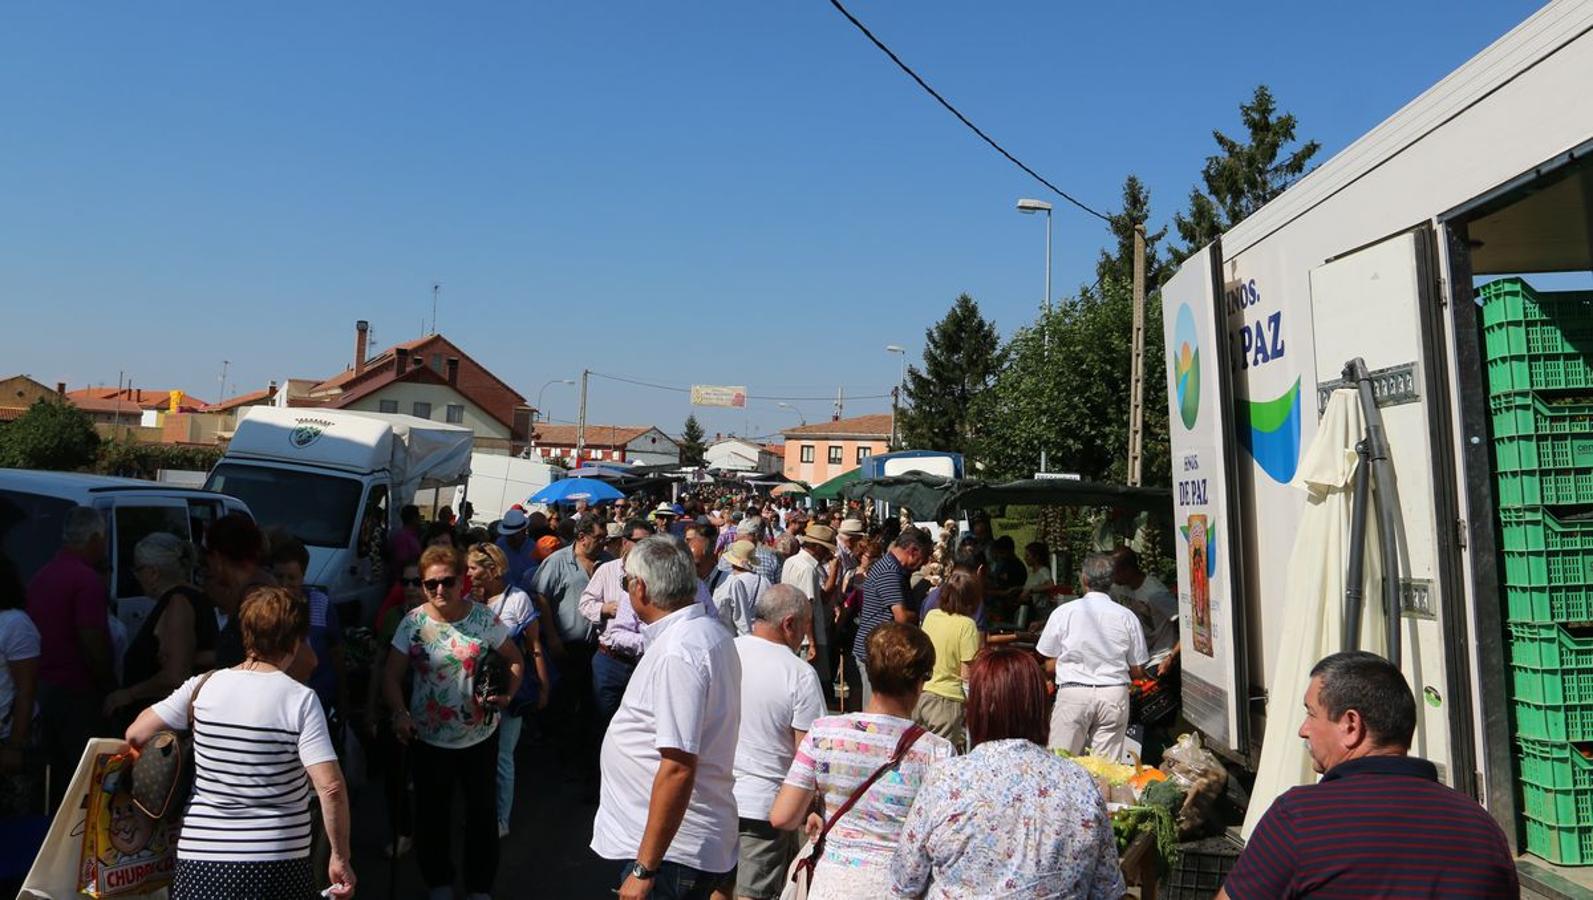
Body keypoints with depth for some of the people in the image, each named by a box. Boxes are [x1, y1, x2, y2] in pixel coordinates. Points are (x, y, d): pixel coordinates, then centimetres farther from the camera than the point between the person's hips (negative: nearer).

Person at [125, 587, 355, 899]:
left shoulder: (204, 686, -2)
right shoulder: (300, 700, -12)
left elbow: (136, 734, 3)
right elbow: (331, 787, -18)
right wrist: (340, 858, -9)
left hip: (201, 855, 3)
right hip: (279, 862, -3)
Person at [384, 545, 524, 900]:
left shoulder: (483, 618, -8)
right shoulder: (413, 624, -8)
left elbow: (515, 660, 4)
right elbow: (392, 677, -7)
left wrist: (508, 695, -11)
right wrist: (401, 713, -24)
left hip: (480, 734, 0)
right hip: (428, 737, 0)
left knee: (483, 812, 10)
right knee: (433, 814, 15)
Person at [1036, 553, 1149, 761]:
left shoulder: (1064, 612, -1)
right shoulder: (1126, 617, 2)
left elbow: (1049, 664, 1)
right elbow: (1138, 671, 7)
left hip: (1073, 692, -2)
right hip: (1114, 694, 2)